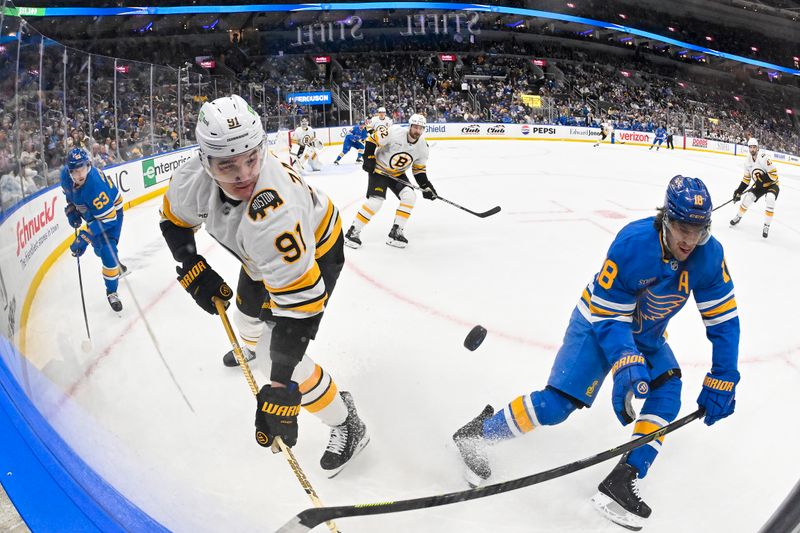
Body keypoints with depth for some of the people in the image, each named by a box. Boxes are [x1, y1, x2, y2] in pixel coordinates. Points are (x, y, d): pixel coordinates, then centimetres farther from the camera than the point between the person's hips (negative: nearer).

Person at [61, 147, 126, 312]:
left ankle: (112, 291, 0)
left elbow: (107, 219, -37)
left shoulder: (96, 186, -41)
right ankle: (116, 266, 55)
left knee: (107, 251, -18)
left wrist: (84, 238, -38)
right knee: (98, 248, 23)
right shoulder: (65, 174, -21)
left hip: (111, 212, -7)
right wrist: (71, 209, -5)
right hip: (91, 213, 7)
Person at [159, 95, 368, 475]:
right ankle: (250, 346, 71)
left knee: (279, 352, -16)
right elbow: (174, 218, -2)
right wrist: (192, 268, -15)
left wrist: (280, 386, -47)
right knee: (247, 309, 32)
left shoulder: (271, 214, -47)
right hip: (262, 257, 8)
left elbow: (301, 300, -46)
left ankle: (346, 424, 4)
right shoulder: (194, 177, -26)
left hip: (315, 250, -7)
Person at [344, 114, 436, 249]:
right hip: (379, 170, -5)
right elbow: (373, 139, -14)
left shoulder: (422, 146, -6)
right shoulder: (394, 132, -24)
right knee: (375, 201, -19)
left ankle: (396, 232, -6)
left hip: (398, 174, 6)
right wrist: (369, 158, -18)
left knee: (410, 196, -15)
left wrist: (426, 186, -5)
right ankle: (353, 231, -5)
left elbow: (418, 169, 4)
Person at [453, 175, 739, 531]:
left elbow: (724, 319, -11)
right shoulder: (633, 243, -33)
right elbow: (608, 315, -28)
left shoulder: (710, 255, -18)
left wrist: (722, 381, -16)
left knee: (667, 393, -16)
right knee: (558, 402, -16)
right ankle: (478, 432, 0)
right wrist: (626, 364, -41)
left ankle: (624, 480, -9)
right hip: (600, 321, -6)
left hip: (646, 334, 6)